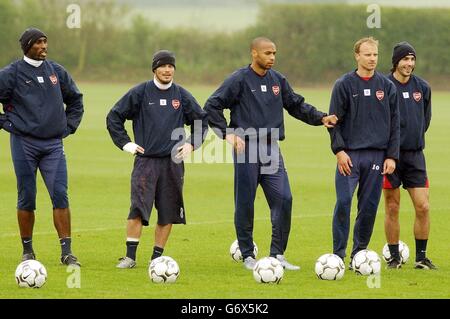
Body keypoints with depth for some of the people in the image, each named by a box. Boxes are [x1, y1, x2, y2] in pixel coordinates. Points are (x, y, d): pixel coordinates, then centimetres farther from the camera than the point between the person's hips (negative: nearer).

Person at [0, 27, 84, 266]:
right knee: (26, 199, 3)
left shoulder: (56, 71, 10)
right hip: (24, 143, -3)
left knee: (60, 195, -7)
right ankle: (27, 251, 14)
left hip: (53, 144, 3)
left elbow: (75, 99, 23)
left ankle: (66, 251, -8)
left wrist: (69, 126, 13)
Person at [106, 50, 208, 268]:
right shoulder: (140, 93, 1)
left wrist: (192, 144, 8)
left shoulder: (182, 96, 8)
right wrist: (125, 143, 0)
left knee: (168, 213, 3)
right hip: (145, 160, -3)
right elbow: (114, 117, 7)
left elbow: (201, 121, 21)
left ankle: (157, 257, 11)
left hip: (173, 162, 3)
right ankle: (130, 256, -12)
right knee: (138, 208, -15)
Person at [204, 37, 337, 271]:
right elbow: (212, 107, -4)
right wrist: (227, 133, -12)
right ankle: (248, 256, 11)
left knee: (283, 199, -6)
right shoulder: (239, 80, -5)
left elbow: (296, 105, 21)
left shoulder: (278, 80, 10)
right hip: (246, 148, -4)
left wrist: (320, 118, 7)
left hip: (271, 149, 4)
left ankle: (278, 254, 1)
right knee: (245, 203, 1)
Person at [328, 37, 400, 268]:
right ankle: (338, 253, -5)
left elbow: (395, 124, 10)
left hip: (377, 156, 2)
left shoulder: (387, 86, 9)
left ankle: (359, 253, 12)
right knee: (343, 201, -12)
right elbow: (334, 120, 0)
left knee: (369, 206, 3)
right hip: (349, 154, -2)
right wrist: (339, 150, -10)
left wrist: (392, 156, 3)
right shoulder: (344, 85, 1)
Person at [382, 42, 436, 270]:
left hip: (415, 154, 3)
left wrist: (416, 136, 13)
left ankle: (421, 257, 7)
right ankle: (394, 257, 12)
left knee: (423, 206, -3)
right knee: (392, 208, 2)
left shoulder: (422, 87, 6)